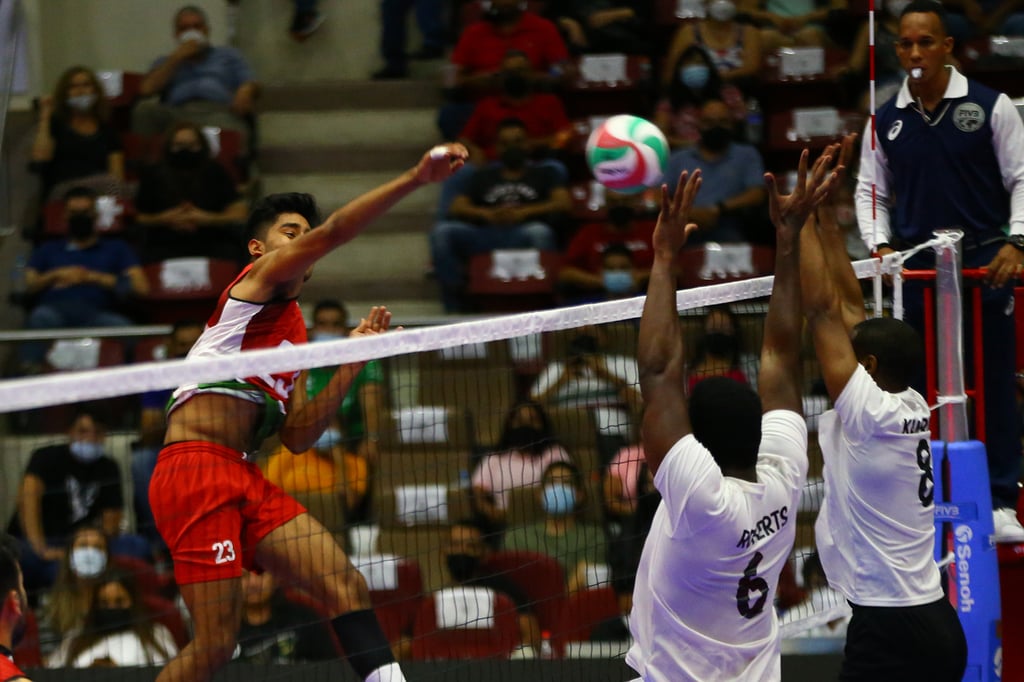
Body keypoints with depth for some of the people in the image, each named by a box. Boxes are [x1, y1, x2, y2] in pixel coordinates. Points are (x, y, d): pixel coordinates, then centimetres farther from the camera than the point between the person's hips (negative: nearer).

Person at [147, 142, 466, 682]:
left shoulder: (293, 334, 26)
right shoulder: (258, 279, 5)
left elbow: (297, 436, 20)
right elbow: (332, 232, -12)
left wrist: (352, 361, 15)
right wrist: (416, 178, -20)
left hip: (244, 477, 8)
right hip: (194, 470, -8)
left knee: (344, 584, -8)